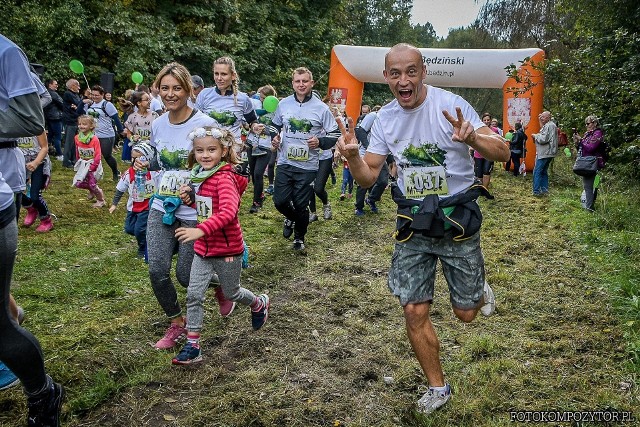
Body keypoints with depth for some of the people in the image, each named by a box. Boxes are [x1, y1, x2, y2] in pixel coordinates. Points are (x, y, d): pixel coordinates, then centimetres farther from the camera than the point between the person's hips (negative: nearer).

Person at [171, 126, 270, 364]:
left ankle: (259, 304, 46)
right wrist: (190, 198, -2)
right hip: (204, 249, 7)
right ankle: (192, 346, 12)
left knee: (231, 293, 15)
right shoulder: (200, 176, 5)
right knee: (193, 295, 2)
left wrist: (200, 230, -47)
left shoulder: (225, 178, -22)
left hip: (227, 249, -7)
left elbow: (228, 212, -37)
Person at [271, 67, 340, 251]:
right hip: (285, 163, 3)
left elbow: (335, 134, 0)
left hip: (308, 166, -2)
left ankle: (299, 238, 30)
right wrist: (274, 138, -1)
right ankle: (291, 217, 37)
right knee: (280, 201, 2)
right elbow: (275, 126, 20)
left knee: (301, 205, 5)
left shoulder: (321, 108, -6)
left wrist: (320, 142, -18)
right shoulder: (283, 104, 3)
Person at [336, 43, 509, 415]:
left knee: (465, 313, 7)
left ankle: (479, 288, 45)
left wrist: (473, 139, -40)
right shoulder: (385, 118, -1)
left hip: (458, 218, -3)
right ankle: (438, 388, 25)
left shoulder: (450, 104, -15)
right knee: (415, 311, 2)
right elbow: (368, 176, 2)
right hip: (414, 221, 3)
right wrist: (352, 156, -20)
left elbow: (503, 153, -18)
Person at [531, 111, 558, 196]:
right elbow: (543, 134, 14)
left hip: (545, 153, -11)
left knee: (537, 172, -8)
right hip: (548, 153, 11)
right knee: (544, 172, 15)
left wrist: (535, 135, -5)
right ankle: (544, 190, 17)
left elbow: (543, 139, -20)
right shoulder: (551, 125, 19)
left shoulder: (549, 125, -14)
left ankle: (536, 191, -8)